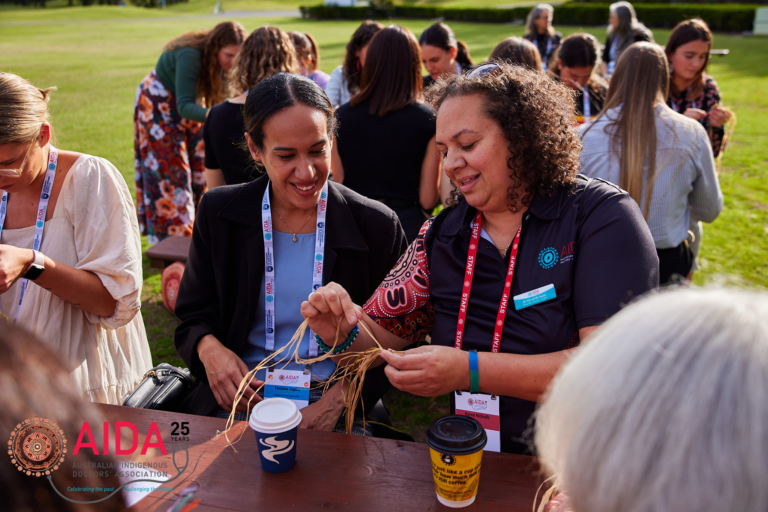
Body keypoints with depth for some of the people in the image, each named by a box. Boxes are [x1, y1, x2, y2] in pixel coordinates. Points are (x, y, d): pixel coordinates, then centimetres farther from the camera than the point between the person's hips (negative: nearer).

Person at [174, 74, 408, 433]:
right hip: (237, 399, 2)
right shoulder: (219, 214, 2)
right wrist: (209, 348, -13)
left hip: (336, 409, -2)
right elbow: (194, 317, 10)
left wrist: (337, 399, -14)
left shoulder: (377, 226, -6)